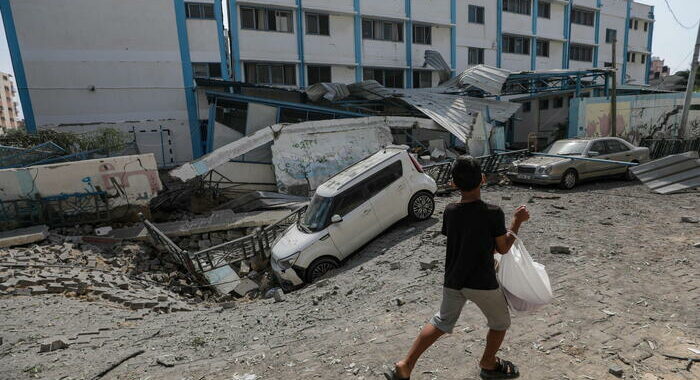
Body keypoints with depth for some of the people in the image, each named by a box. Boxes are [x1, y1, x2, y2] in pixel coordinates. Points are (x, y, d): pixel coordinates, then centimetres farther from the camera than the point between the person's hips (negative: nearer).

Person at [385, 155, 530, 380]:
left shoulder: (450, 211, -5)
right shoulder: (493, 213, -17)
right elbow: (503, 249, -6)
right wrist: (517, 221, 4)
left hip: (453, 281, 4)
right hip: (482, 283, -4)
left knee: (442, 322, 20)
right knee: (500, 322, 25)